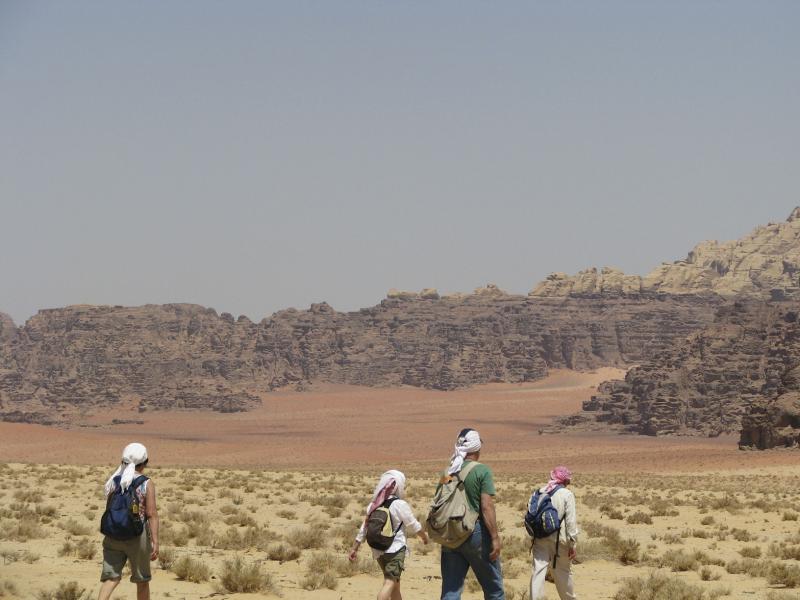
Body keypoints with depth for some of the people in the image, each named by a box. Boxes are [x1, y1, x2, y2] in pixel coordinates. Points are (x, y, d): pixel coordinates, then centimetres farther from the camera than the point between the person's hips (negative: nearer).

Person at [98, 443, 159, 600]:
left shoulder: (114, 481, 4)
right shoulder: (147, 484, -8)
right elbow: (152, 515, -13)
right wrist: (155, 542, -12)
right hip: (137, 536, -3)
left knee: (111, 577, 0)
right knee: (142, 580, 14)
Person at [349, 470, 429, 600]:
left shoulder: (374, 505, 7)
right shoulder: (400, 505, -11)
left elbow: (364, 528, 8)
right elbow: (413, 526, -2)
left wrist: (354, 548, 14)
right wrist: (424, 536, 17)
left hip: (378, 550, 7)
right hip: (395, 550, -7)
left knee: (395, 584, 21)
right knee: (390, 582, -13)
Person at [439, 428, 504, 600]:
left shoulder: (448, 473, 7)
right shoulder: (482, 471, -8)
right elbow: (487, 507, -14)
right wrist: (495, 537, -11)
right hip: (476, 534, -5)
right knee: (493, 586, 9)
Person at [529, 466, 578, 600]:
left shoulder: (540, 493, 10)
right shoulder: (567, 495, -3)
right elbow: (571, 521, -8)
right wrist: (573, 544, -6)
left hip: (540, 538, 3)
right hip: (559, 539, -3)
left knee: (538, 570, -2)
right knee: (563, 571, 12)